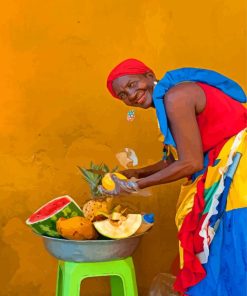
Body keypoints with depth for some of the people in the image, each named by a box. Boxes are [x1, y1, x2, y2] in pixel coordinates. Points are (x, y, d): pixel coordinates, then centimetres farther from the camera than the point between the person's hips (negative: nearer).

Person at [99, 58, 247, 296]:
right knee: (213, 254, 12)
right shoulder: (168, 102, 12)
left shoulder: (175, 96, -16)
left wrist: (135, 185, -11)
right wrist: (136, 173, 13)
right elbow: (174, 159, 17)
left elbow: (190, 163, -18)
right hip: (222, 173, 9)